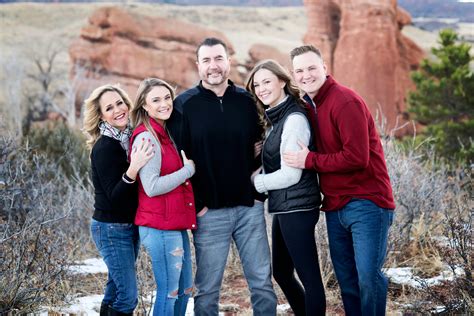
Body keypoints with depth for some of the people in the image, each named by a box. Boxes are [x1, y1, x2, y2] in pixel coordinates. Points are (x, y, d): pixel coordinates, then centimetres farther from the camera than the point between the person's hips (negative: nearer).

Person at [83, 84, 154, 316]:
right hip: (111, 229, -8)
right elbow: (113, 195, -23)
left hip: (130, 226, 8)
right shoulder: (104, 147, -17)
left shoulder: (131, 138, 5)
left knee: (115, 291, 14)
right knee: (128, 296, -9)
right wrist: (132, 170, -37)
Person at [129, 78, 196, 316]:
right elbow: (152, 187, -20)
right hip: (160, 228, -9)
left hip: (176, 225, 9)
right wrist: (188, 169, -12)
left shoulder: (165, 134, 13)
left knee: (184, 289, 16)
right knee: (169, 292, -3)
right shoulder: (146, 137, -14)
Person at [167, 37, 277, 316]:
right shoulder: (185, 104, -2)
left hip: (250, 207, 3)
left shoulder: (247, 100, 6)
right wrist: (195, 204, -9)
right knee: (208, 289, 4)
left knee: (262, 283, 6)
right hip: (210, 211, -2)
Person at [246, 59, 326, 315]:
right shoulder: (276, 119, 14)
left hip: (297, 207, -10)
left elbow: (291, 174, -18)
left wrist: (254, 182, -8)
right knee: (281, 272, 18)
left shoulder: (294, 119, -15)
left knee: (309, 276, -5)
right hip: (284, 207, 10)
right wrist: (258, 176, 1)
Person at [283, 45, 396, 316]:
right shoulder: (310, 106, 13)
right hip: (335, 207, 8)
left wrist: (309, 160, -13)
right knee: (346, 280, 10)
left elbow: (357, 158, -20)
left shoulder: (346, 102, -13)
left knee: (368, 277, -11)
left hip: (366, 204, -8)